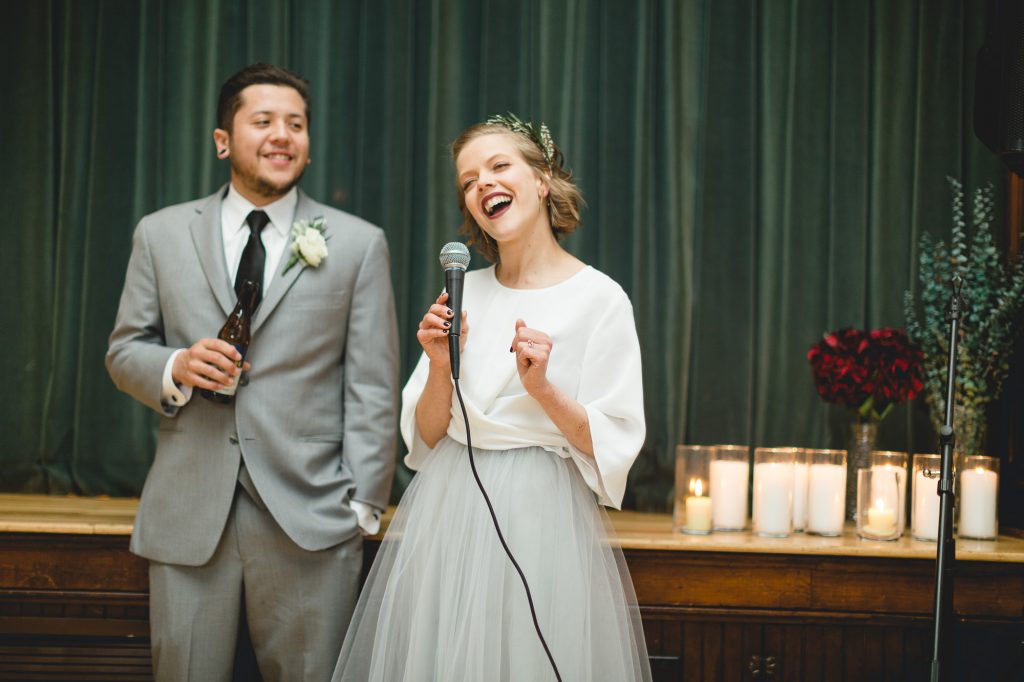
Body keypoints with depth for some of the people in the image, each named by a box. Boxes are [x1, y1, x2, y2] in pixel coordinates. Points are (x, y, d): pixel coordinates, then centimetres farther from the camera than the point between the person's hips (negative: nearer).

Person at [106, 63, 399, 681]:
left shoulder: (359, 244, 3)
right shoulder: (160, 235, 8)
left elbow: (372, 388, 1)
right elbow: (124, 352, 13)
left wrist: (363, 505, -4)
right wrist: (175, 368, -10)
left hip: (311, 517, -1)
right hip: (188, 517, 2)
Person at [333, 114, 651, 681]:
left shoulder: (600, 299, -5)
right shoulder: (463, 293, 6)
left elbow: (612, 446, -7)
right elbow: (426, 436, 7)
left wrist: (543, 388, -20)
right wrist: (440, 366, -10)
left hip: (544, 518, -3)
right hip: (447, 516, 4)